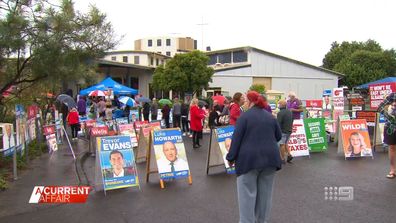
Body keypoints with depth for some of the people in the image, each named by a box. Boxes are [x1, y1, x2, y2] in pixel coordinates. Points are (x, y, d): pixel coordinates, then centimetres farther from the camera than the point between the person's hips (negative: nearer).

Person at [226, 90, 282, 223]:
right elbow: (279, 136, 16)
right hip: (270, 157, 5)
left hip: (249, 158, -5)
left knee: (247, 193, 3)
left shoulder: (245, 116, -7)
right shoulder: (270, 116, 9)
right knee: (265, 192, 15)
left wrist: (231, 157, -3)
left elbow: (236, 138, -9)